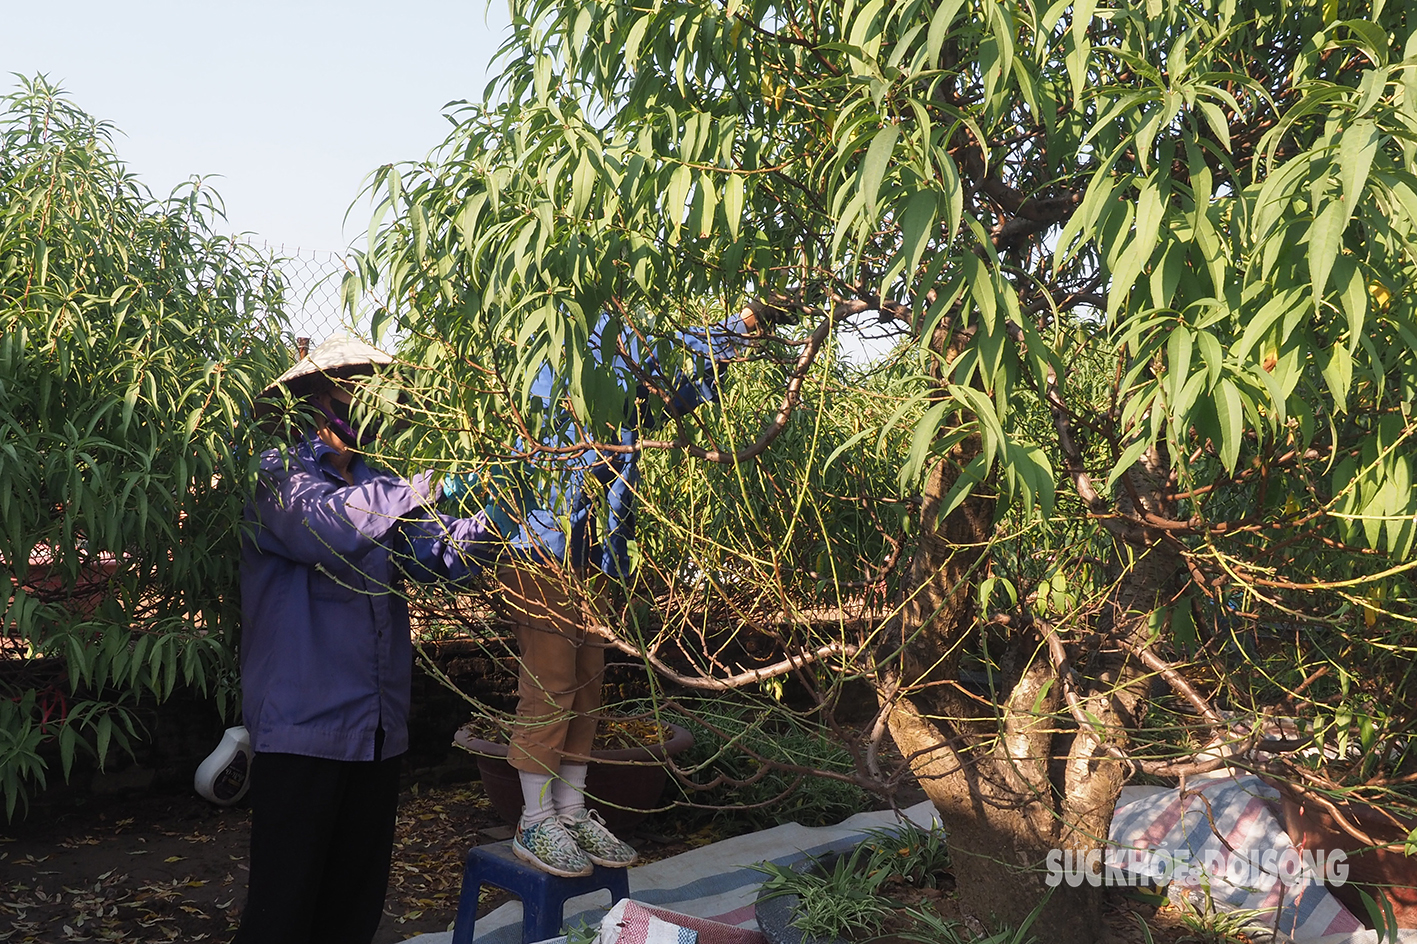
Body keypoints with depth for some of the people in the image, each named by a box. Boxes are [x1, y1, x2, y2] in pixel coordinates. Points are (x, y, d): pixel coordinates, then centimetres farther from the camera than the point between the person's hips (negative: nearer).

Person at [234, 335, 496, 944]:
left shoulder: (377, 486, 15)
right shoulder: (283, 476, -5)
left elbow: (436, 553, -1)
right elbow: (329, 527, -28)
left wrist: (495, 518, -18)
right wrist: (426, 487, -27)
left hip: (378, 730, 7)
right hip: (304, 728, -7)